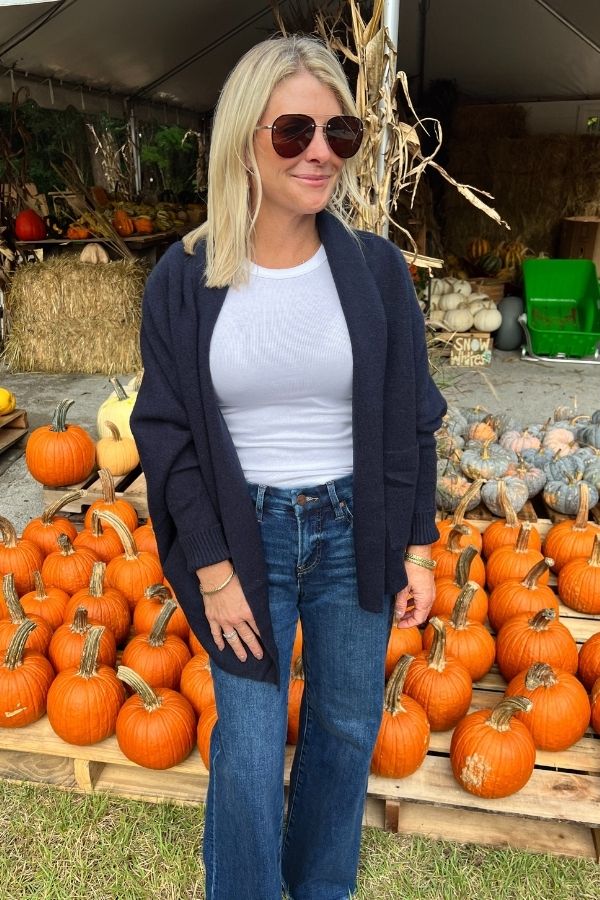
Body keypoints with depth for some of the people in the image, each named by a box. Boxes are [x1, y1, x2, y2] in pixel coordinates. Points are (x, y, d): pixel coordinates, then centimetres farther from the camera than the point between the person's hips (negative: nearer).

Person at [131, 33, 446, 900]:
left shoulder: (376, 267, -4)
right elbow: (168, 432, -4)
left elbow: (411, 420, 1)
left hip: (355, 530, 2)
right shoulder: (185, 278, -7)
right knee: (250, 748, 9)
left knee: (348, 724, 17)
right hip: (246, 534, -1)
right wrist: (212, 568, -8)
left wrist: (417, 549, 1)